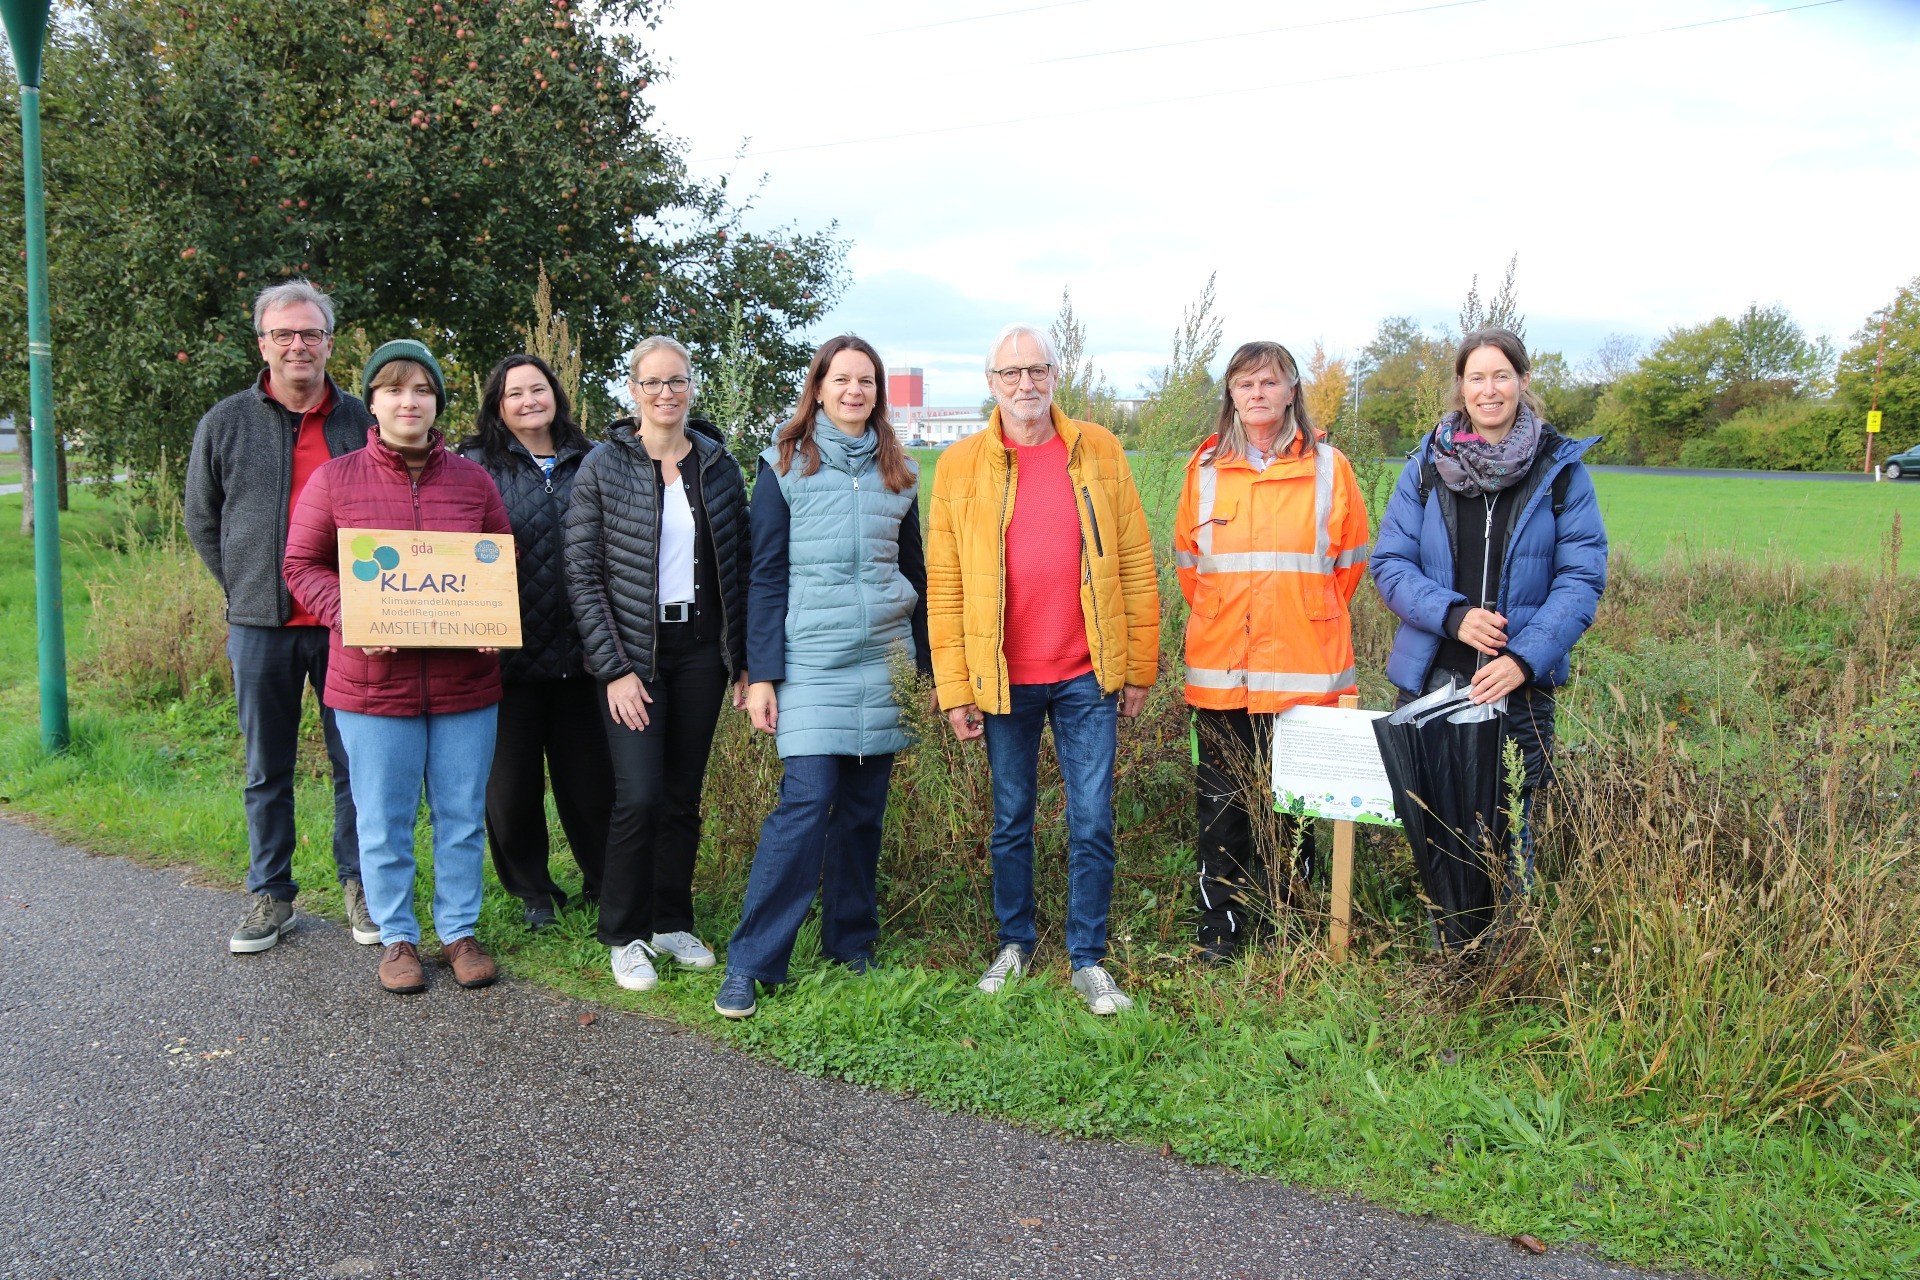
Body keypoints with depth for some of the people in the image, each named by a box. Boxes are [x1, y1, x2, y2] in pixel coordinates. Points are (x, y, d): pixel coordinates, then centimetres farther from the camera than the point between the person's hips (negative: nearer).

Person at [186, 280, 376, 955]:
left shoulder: (361, 422, 2)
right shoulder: (226, 423, 4)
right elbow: (202, 521, 12)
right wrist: (247, 589, 5)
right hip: (260, 625, 1)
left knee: (356, 764, 6)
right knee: (267, 771, 10)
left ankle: (358, 886, 20)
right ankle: (270, 895, 22)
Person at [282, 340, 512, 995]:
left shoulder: (472, 479, 6)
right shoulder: (335, 479, 1)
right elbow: (303, 564, 4)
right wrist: (350, 618, -14)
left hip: (465, 679, 2)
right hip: (374, 679, -2)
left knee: (462, 816, 10)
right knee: (384, 821, 7)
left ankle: (459, 930, 25)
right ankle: (397, 936, 23)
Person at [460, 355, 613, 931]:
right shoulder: (476, 466, 4)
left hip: (578, 650, 1)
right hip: (510, 655, -1)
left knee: (590, 775, 7)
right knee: (512, 780, 7)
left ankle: (604, 883, 25)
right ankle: (533, 890, 25)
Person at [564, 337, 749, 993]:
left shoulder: (718, 465, 5)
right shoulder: (602, 468, -4)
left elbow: (739, 568, 9)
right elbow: (582, 576, -5)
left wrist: (743, 659, 6)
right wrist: (614, 669, -11)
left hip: (702, 650, 3)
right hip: (632, 652, -3)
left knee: (685, 795, 9)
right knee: (640, 796, -10)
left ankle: (672, 922, 26)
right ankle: (625, 934, 9)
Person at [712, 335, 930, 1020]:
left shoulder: (897, 470, 12)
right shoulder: (785, 465, 1)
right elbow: (766, 574, -2)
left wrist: (924, 666, 15)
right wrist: (761, 674, -8)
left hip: (885, 658, 4)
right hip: (811, 661, -4)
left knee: (865, 805, 6)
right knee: (807, 801, -13)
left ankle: (851, 944, 21)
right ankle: (749, 964, -5)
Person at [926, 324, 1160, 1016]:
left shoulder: (1098, 452, 2)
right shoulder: (960, 465, 1)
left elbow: (1134, 564, 4)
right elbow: (944, 587, 0)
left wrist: (1140, 667, 2)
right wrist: (954, 688, -3)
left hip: (1087, 675, 0)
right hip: (1002, 678, 0)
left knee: (1092, 825, 4)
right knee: (1011, 822, 13)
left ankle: (1089, 960, 18)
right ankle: (1014, 943, 31)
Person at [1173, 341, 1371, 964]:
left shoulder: (1328, 467, 3)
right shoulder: (1206, 467, 7)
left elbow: (1351, 561, 11)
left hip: (1304, 670, -1)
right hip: (1218, 670, 2)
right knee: (1220, 803, 6)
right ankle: (1220, 928, 19)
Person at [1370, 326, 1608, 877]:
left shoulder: (1561, 469, 0)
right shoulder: (1426, 465, 4)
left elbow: (1583, 577, -4)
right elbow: (1389, 563, 0)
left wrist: (1526, 658, -16)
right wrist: (1452, 615, -16)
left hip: (1520, 685, -1)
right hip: (1431, 677, 1)